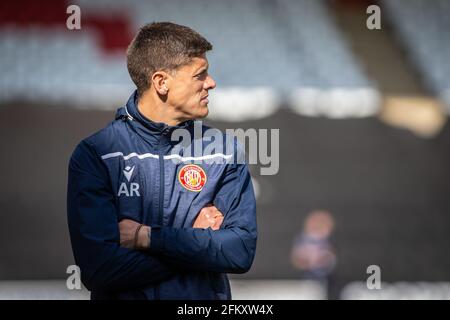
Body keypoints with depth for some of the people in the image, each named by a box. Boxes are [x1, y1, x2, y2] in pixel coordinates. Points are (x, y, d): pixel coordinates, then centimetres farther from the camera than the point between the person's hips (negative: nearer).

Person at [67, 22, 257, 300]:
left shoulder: (225, 151, 2)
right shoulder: (94, 154, -6)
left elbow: (242, 251, -8)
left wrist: (148, 237, -15)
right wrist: (196, 239, -10)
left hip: (205, 297, 2)